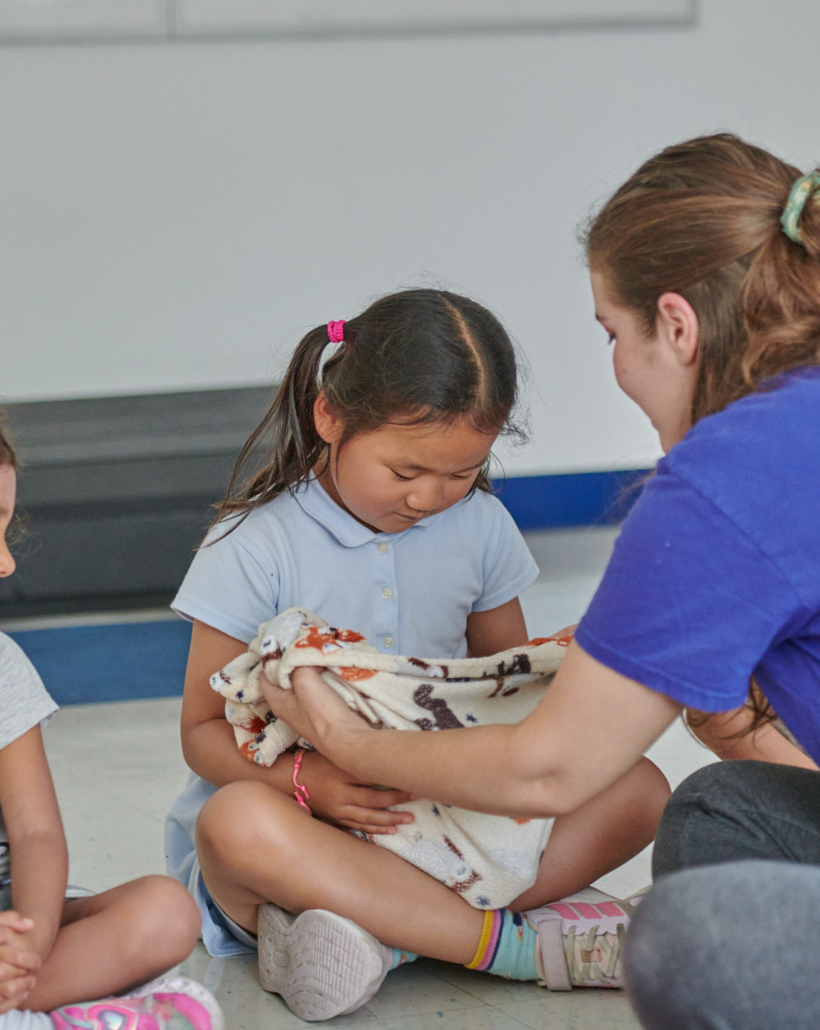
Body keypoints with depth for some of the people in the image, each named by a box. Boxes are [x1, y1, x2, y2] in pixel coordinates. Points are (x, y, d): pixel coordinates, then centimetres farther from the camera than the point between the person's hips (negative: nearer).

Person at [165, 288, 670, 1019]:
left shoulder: (480, 528, 4)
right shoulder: (256, 546, -9)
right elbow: (205, 727, -7)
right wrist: (305, 779, -29)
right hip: (310, 820, -4)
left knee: (638, 789, -16)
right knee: (240, 821, -39)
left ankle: (375, 928, -30)